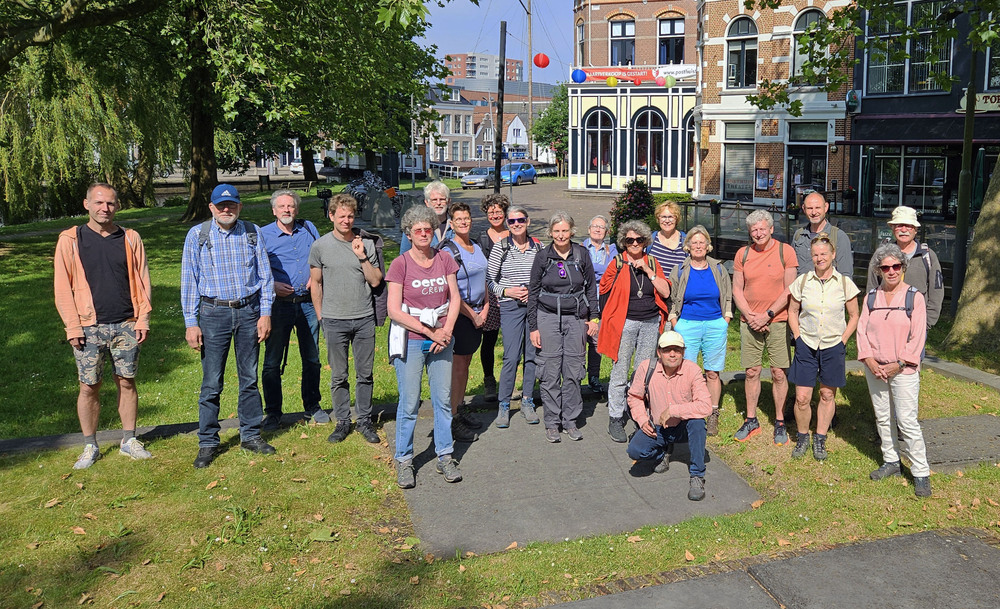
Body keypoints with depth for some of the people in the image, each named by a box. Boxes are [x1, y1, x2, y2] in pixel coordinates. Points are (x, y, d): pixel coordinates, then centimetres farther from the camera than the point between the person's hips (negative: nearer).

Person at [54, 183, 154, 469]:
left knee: (127, 382, 7)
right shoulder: (70, 240, 1)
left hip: (126, 326, 1)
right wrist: (73, 327, -5)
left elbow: (142, 281, 8)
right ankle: (90, 447, 17)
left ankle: (129, 440, 20)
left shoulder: (131, 238, 6)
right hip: (89, 328, -1)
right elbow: (62, 287, 0)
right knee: (89, 387, 3)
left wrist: (143, 319, 0)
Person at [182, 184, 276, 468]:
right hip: (214, 313, -2)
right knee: (211, 383, 0)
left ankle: (251, 435, 21)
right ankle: (208, 443, 11)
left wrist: (265, 313, 1)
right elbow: (189, 280, 1)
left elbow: (265, 274, 7)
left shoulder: (252, 232, 5)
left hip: (249, 310, 2)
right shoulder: (197, 235, 1)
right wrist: (191, 323, -3)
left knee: (250, 378, 9)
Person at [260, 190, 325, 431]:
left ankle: (312, 407, 26)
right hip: (279, 304, -3)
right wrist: (272, 286, -16)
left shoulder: (309, 228, 8)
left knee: (312, 359, 12)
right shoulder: (263, 235, -1)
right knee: (272, 361, 1)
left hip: (308, 302, 3)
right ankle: (272, 412, 13)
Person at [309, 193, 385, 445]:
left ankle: (364, 420, 21)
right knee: (338, 376, 7)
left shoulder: (367, 243, 0)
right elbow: (316, 283, 8)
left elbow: (376, 281, -1)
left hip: (365, 319, 1)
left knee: (365, 374, 8)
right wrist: (320, 316, 8)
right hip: (335, 320, -1)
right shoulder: (320, 246, -1)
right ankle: (342, 421, 20)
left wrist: (362, 257, -12)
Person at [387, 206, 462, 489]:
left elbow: (455, 299, 7)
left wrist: (446, 332, -7)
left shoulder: (444, 259, 6)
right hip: (411, 340, -3)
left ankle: (445, 457, 22)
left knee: (443, 400, 8)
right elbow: (394, 310, -10)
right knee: (409, 404, 1)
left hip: (442, 340, 4)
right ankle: (403, 461, 16)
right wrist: (430, 332, -11)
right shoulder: (400, 264, -6)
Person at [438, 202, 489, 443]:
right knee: (457, 367, -3)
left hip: (477, 314, 8)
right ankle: (453, 422, 4)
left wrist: (485, 308, 7)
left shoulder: (476, 247, 12)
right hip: (458, 315, -8)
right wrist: (472, 315, -13)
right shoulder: (448, 250, -13)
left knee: (466, 363, 15)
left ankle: (459, 411, 26)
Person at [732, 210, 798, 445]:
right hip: (749, 322, 3)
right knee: (752, 372, 7)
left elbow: (790, 290, -6)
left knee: (779, 373, 1)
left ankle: (780, 422, 14)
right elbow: (737, 289, 7)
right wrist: (750, 316, -6)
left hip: (777, 321, -3)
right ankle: (751, 420, 19)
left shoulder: (785, 251, -3)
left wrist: (767, 315, -12)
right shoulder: (743, 254, 6)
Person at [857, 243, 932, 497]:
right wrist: (870, 361, -9)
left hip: (903, 370, -4)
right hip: (875, 369, 4)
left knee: (907, 422, -6)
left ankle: (921, 473, 3)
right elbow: (862, 330, 4)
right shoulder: (871, 297, 7)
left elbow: (918, 336, -8)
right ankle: (891, 462, 27)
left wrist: (898, 365, -14)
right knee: (883, 418, 12)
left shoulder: (914, 297, -5)